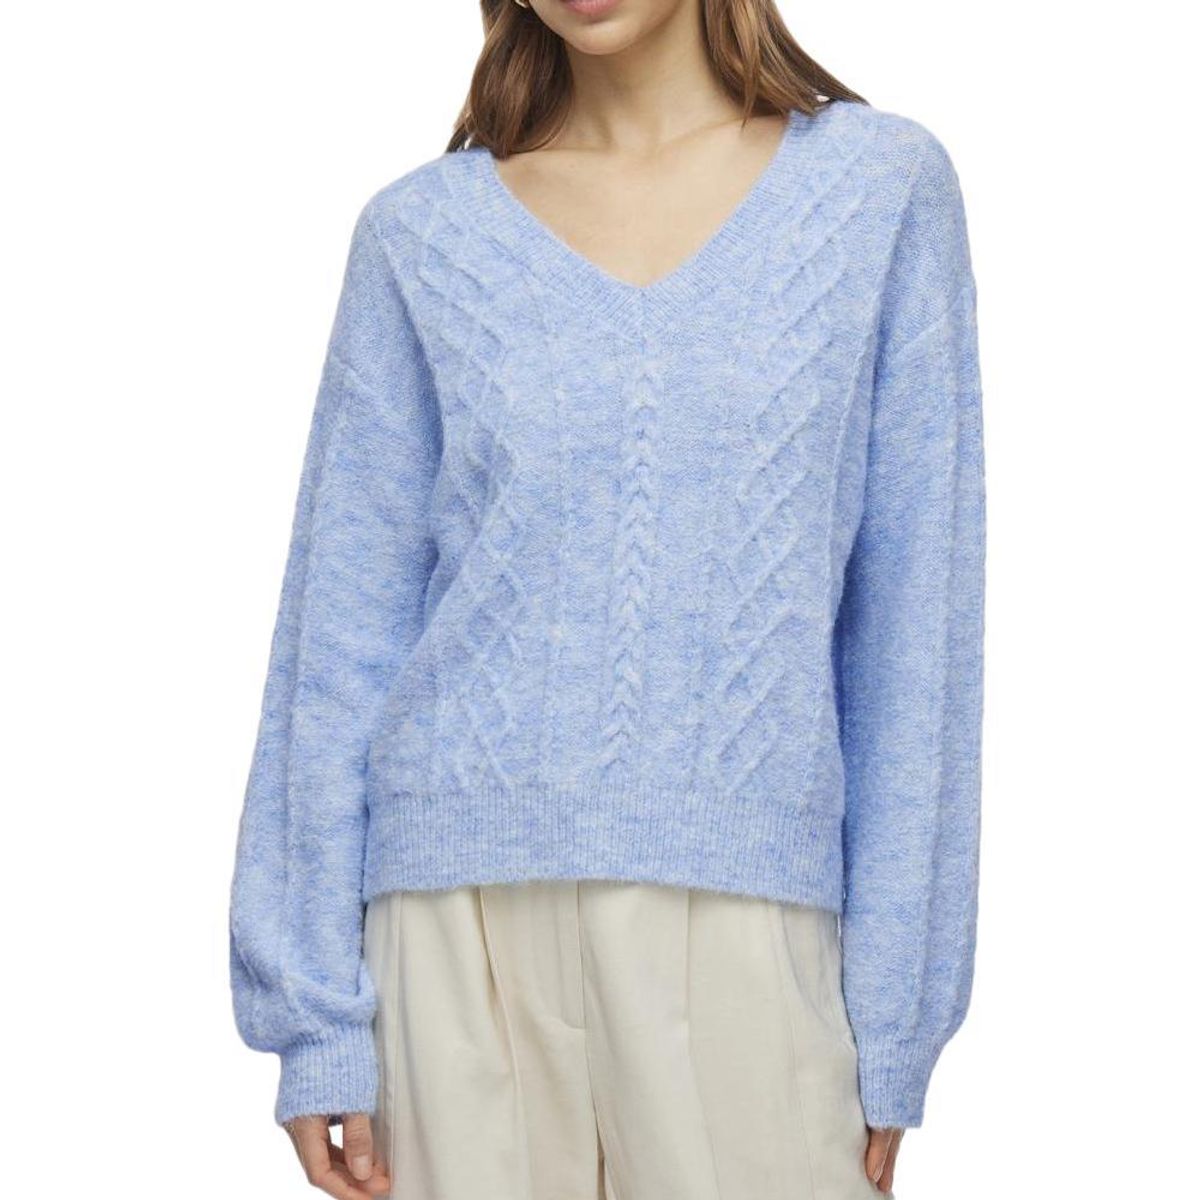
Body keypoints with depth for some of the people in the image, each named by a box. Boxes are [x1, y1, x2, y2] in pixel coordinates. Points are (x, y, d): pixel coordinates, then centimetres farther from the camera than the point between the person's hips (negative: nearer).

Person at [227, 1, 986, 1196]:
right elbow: (343, 636, 6)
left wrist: (895, 1024, 1)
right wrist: (316, 1013, 2)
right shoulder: (422, 234, 5)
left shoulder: (883, 185, 3)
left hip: (741, 923, 0)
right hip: (466, 928, 1)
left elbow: (911, 618, 3)